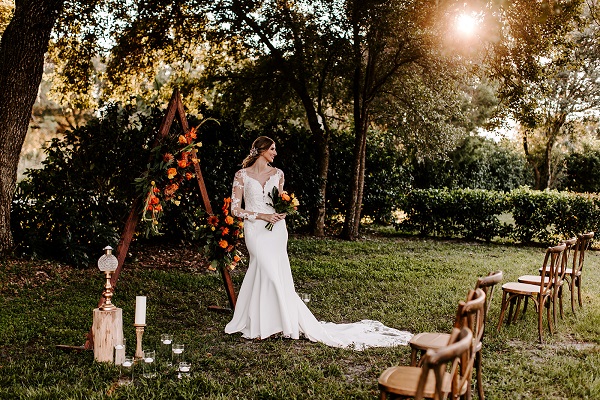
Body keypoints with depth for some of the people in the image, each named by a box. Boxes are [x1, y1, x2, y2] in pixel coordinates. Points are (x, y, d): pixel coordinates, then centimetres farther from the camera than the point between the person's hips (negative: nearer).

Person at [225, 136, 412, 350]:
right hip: (255, 229, -3)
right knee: (271, 273, -8)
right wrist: (261, 215, -11)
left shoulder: (277, 174, 9)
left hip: (275, 228, 3)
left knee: (264, 274, 0)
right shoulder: (242, 175, -1)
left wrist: (281, 212, -4)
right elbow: (235, 209, -2)